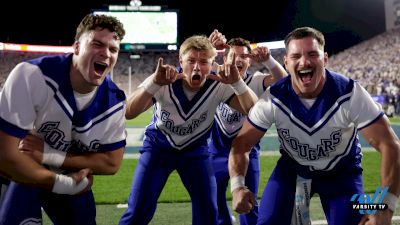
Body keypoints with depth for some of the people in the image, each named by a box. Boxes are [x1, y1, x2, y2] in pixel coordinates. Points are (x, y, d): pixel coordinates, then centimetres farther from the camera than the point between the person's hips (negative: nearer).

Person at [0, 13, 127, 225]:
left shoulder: (114, 101, -16)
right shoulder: (33, 76, -33)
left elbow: (111, 163, -12)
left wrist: (50, 155, -26)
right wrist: (62, 183, -25)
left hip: (72, 178, 4)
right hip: (21, 174, -4)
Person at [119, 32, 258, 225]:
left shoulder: (219, 86, -22)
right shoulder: (162, 81, -26)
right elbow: (128, 113, -38)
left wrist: (237, 82, -47)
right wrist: (155, 83, -54)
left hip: (195, 149, 2)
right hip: (158, 145, -1)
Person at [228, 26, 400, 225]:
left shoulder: (350, 94, -27)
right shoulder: (273, 99, -23)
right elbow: (241, 144, -17)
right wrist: (237, 186, -37)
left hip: (342, 170, 0)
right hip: (292, 168, 1)